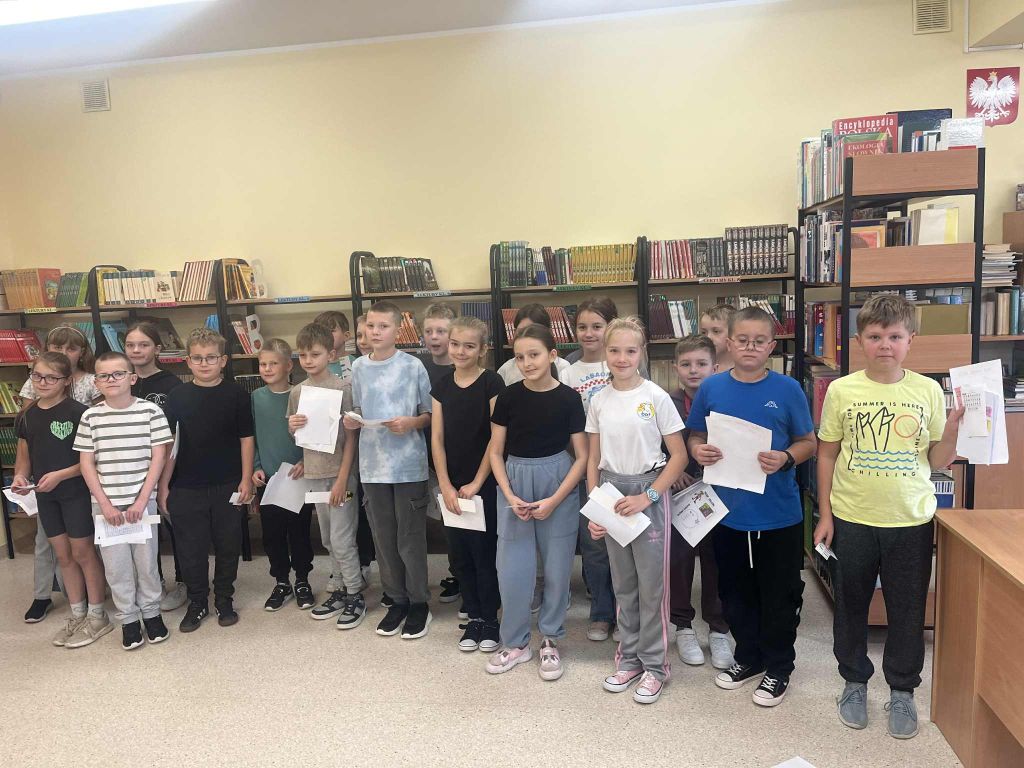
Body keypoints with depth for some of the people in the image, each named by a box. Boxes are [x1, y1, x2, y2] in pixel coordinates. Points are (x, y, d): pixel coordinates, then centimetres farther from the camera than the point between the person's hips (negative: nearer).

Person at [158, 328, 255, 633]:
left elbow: (246, 438, 0)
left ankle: (224, 599, 27)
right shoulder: (177, 397, 1)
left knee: (228, 546, 10)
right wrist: (163, 486, 2)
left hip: (227, 486, -1)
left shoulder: (236, 394, -2)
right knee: (191, 548, 9)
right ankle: (197, 602, 26)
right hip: (186, 489, 1)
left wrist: (246, 479, -4)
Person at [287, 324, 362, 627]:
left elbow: (351, 435, -10)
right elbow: (296, 434, 16)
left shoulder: (342, 388, -10)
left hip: (339, 472, -5)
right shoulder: (297, 392, 5)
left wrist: (343, 477, -14)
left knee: (341, 539, -2)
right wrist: (292, 426, -8)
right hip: (315, 473, 6)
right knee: (328, 539, 15)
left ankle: (356, 596, 14)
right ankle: (339, 590, 29)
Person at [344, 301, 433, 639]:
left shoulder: (413, 366, -5)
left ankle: (418, 603, 21)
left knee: (411, 538, 4)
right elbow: (358, 411, 14)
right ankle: (397, 600, 28)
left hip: (409, 464, -4)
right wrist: (351, 421, -7)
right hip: (373, 465, 4)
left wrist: (410, 423, -18)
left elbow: (430, 414, 0)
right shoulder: (358, 368, 5)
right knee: (383, 538, 12)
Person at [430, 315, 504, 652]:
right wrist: (445, 485, -4)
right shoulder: (442, 386, 5)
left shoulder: (492, 383, -8)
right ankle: (473, 617, 25)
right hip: (452, 485, 5)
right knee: (461, 553, 11)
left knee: (483, 552, 1)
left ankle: (490, 619, 18)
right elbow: (437, 438, 4)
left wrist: (477, 483, -10)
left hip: (484, 484, -4)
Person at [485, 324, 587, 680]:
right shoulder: (508, 397, -4)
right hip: (515, 482, 1)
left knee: (556, 566, 7)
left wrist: (554, 500, -12)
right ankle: (516, 642, 23)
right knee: (512, 567, 4)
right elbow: (496, 452, 2)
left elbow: (582, 456, -4)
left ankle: (550, 640, 26)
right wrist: (510, 497, -9)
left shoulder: (568, 398, -7)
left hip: (558, 484, -1)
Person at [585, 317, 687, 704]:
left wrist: (647, 496, -15)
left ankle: (654, 665, 19)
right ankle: (630, 658, 28)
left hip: (649, 492, -4)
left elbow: (679, 456, -7)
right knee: (623, 584, 13)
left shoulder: (656, 397, -8)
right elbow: (594, 460, 9)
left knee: (651, 584, 3)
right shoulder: (599, 401, 4)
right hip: (611, 494, 4)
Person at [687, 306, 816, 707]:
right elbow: (695, 437, 7)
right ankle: (748, 656, 38)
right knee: (736, 591, 17)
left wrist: (786, 458, -20)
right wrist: (699, 451, -15)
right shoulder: (711, 388, -1)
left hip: (779, 513, -2)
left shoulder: (787, 389, -6)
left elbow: (808, 442, -1)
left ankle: (778, 667, 31)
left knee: (780, 595, 11)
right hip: (728, 509, 2)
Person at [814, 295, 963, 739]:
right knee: (850, 606, 13)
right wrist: (825, 515, 0)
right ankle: (855, 682, 34)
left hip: (911, 520, 0)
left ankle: (902, 691, 32)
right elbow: (827, 455, 2)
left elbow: (938, 460, 4)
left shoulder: (928, 391, -2)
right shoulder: (841, 391, -4)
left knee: (908, 610, 12)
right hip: (852, 519, 0)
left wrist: (954, 425, -14)